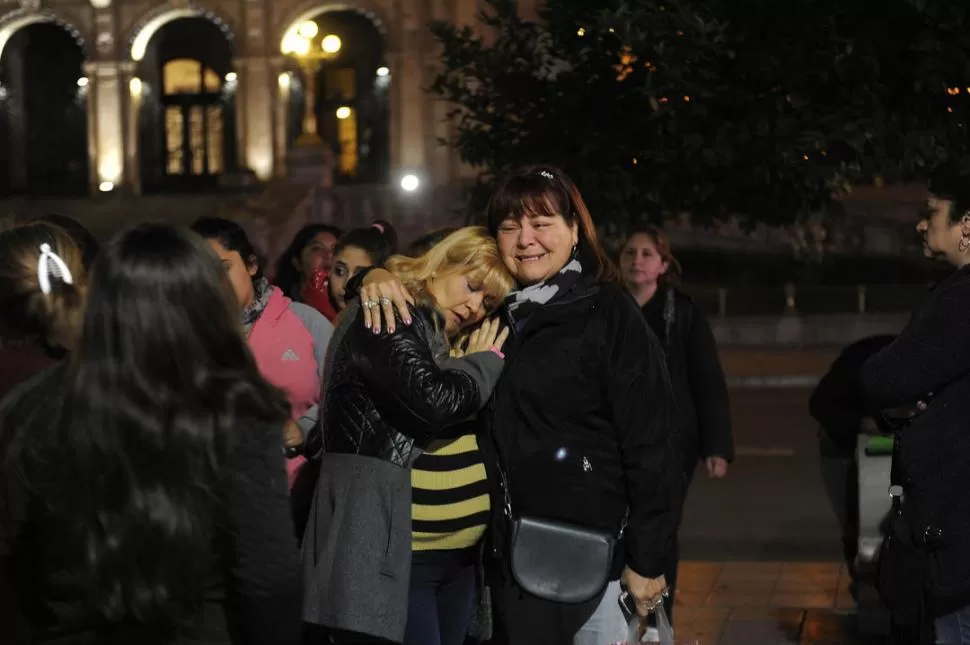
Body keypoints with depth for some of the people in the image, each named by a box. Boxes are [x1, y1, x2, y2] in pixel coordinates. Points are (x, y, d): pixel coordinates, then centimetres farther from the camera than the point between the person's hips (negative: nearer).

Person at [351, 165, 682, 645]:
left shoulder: (608, 314, -8)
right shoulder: (494, 309, 10)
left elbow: (652, 444, -11)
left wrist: (648, 560, -13)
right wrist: (377, 276, -3)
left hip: (583, 551, -6)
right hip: (509, 547, 6)